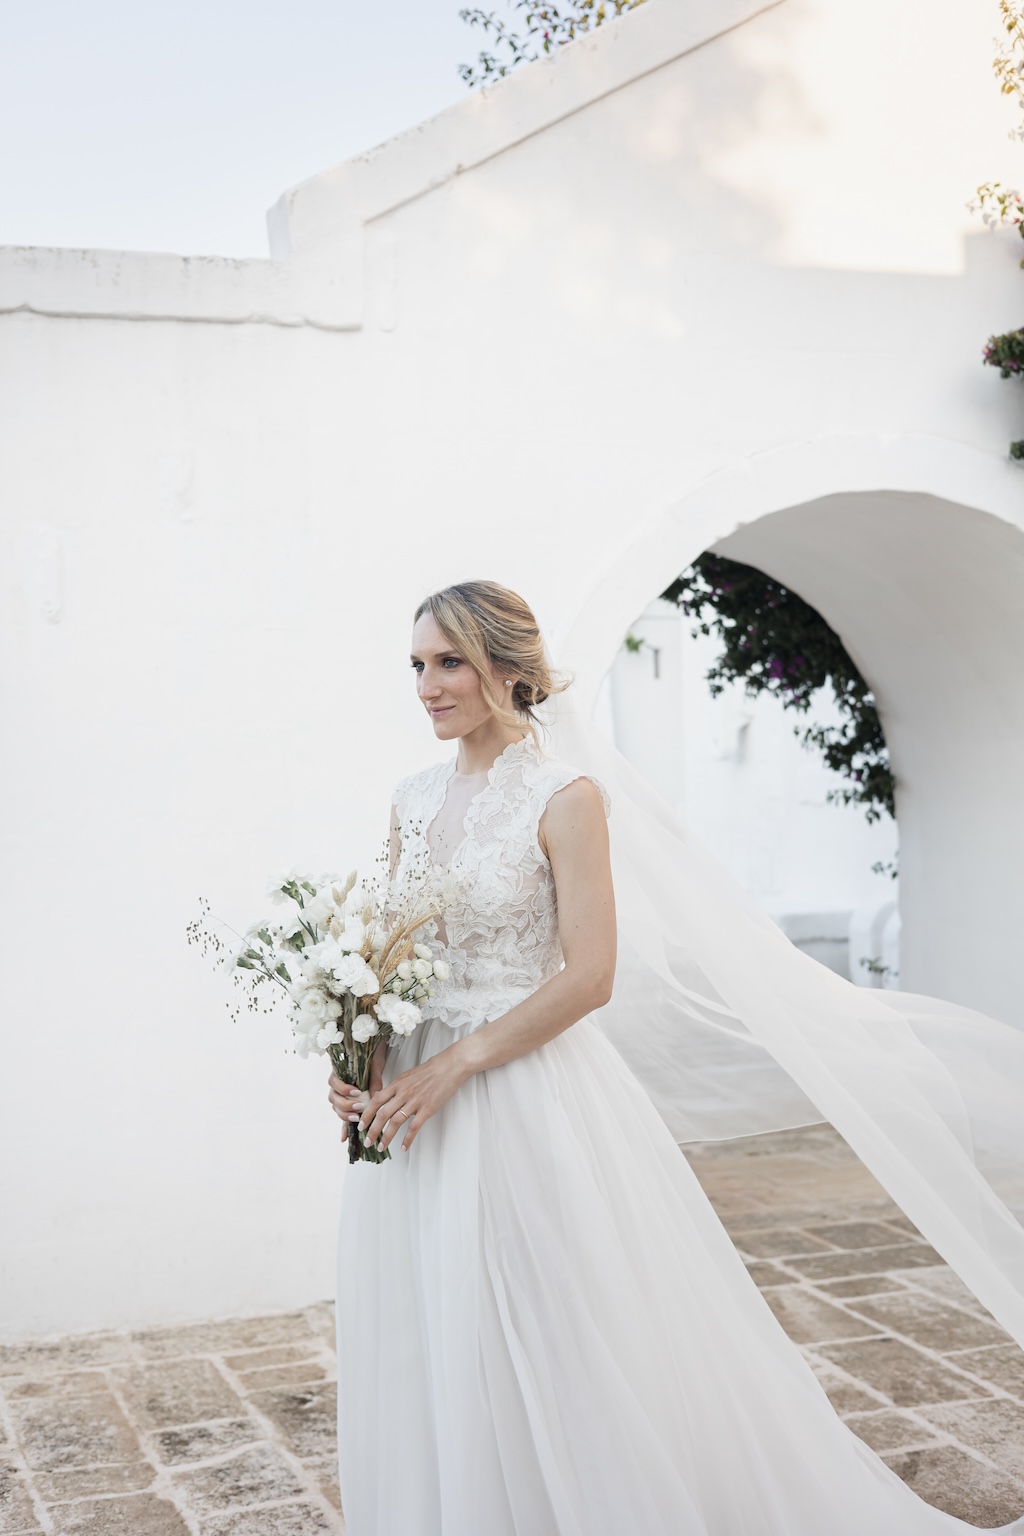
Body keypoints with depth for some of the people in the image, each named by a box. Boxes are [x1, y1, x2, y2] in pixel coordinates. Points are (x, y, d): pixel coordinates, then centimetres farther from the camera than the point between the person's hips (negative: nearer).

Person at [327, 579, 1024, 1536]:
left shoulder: (564, 798, -10)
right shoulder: (413, 801, 9)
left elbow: (588, 977, -15)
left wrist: (453, 1065, -17)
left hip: (529, 1094, -6)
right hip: (418, 1096, 6)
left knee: (557, 1349, 4)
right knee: (430, 1355, 14)